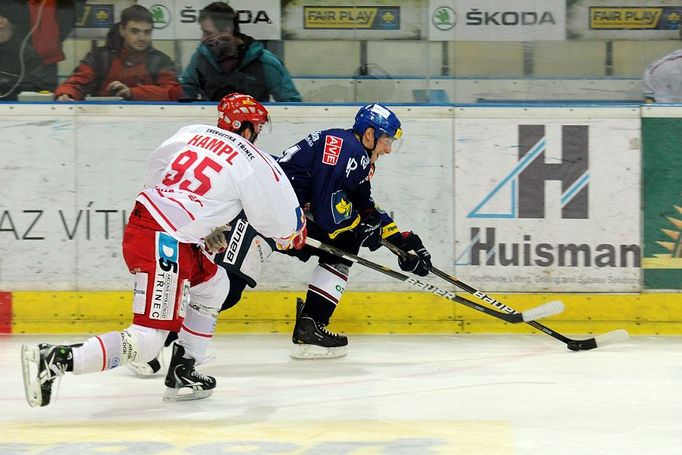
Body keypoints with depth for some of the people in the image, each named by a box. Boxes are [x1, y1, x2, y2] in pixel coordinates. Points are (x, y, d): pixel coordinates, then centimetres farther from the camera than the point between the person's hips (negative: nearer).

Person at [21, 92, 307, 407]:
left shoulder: (192, 133, 14)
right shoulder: (256, 164, -2)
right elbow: (284, 224, 6)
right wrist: (295, 236, 31)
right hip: (165, 248, -8)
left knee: (213, 283, 28)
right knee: (145, 343, -10)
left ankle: (182, 372, 26)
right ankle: (54, 360, -23)